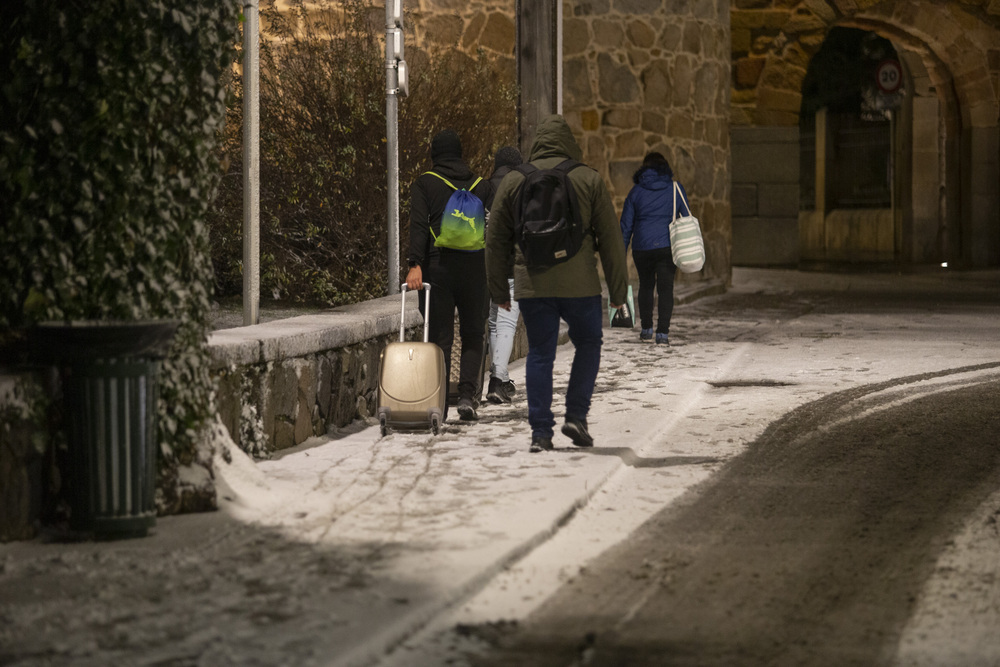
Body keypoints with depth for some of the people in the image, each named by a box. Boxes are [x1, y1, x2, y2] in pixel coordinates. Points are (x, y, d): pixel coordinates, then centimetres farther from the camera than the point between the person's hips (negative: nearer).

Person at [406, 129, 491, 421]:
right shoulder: (480, 186, 11)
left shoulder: (424, 183, 3)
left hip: (438, 266, -1)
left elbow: (418, 225, -9)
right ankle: (467, 394, -5)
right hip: (474, 266, 1)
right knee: (473, 335, 12)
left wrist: (415, 264, -16)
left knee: (439, 337, 3)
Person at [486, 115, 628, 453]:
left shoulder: (513, 181, 7)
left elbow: (496, 240, 9)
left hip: (532, 285, 1)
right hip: (580, 285, -1)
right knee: (588, 345, 17)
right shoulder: (589, 179, 2)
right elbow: (610, 238, 2)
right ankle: (576, 416, 7)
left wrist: (499, 290, 17)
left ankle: (541, 432, 3)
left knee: (539, 354, 7)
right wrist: (618, 290, 7)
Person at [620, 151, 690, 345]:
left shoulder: (636, 191, 4)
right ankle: (663, 332, -12)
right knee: (665, 289, 0)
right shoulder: (675, 189, 3)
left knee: (646, 286, 19)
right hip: (667, 247, -1)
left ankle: (646, 329, 23)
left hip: (642, 249, 1)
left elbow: (626, 225, 5)